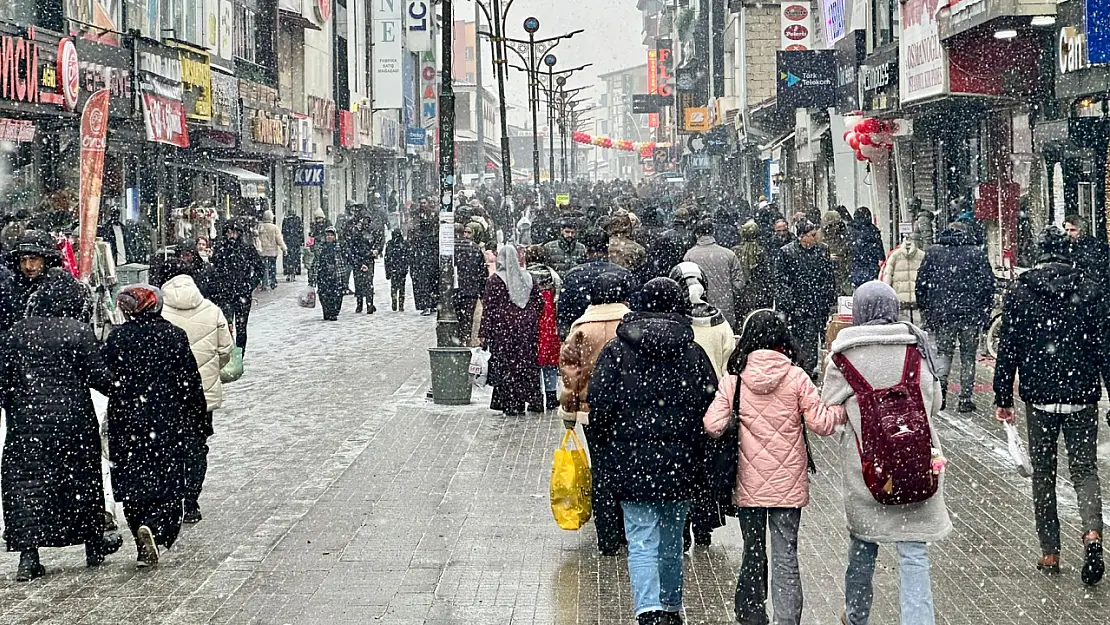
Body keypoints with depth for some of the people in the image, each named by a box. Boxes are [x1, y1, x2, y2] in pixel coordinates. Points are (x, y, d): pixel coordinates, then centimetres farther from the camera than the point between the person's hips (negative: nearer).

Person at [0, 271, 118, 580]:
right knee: (82, 479, 14)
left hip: (25, 421, 1)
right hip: (73, 421, -1)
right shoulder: (79, 332, -8)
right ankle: (93, 546, 25)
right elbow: (98, 377, -7)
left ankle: (28, 554, -7)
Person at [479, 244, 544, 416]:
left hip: (503, 328, -4)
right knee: (525, 363, 9)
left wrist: (484, 333, -5)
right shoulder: (528, 278, 5)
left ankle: (510, 404, 0)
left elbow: (488, 308, -8)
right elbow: (539, 303, 8)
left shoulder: (495, 280, -8)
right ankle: (521, 403, 11)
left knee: (505, 365, 2)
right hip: (526, 329, 4)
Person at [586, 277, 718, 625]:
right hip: (681, 464, 2)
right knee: (672, 538, 17)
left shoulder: (616, 352, -4)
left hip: (631, 463, -2)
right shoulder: (693, 353, 0)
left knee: (642, 541, -2)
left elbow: (599, 409, -6)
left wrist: (609, 442, 11)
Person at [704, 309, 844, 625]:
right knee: (786, 560, 3)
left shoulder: (733, 378, -6)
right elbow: (821, 423, -8)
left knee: (753, 555, 17)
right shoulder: (796, 377, -9)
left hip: (748, 484, 1)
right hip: (788, 485, -1)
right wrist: (841, 410, 11)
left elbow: (713, 426, -11)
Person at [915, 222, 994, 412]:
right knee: (968, 357, 7)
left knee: (943, 352, 13)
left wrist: (926, 311, 11)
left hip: (942, 313, 1)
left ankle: (940, 383, -10)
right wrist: (985, 313, 8)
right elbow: (988, 284, 1)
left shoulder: (933, 252, 5)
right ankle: (965, 399, 6)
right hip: (971, 314, 0)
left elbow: (921, 284, 5)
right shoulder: (977, 253, 3)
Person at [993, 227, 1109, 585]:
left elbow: (1008, 350, -1)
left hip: (1039, 399, 0)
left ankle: (1050, 554, 13)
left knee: (1043, 475, 12)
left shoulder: (1020, 294, -1)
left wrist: (1003, 399, 6)